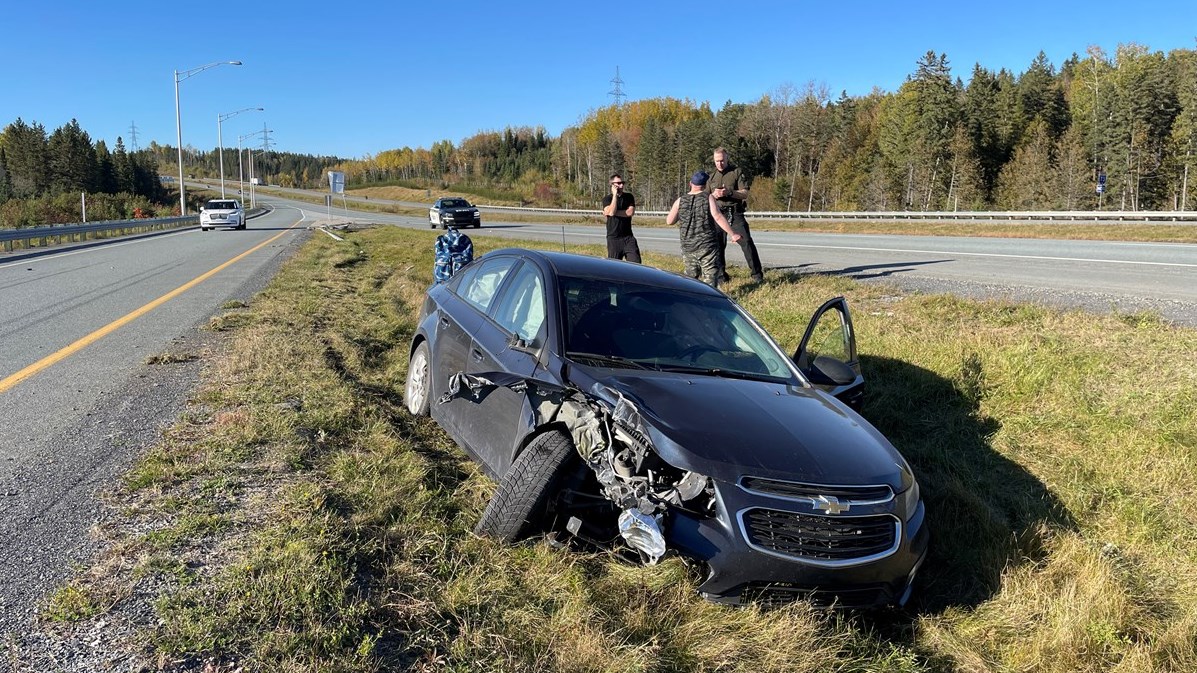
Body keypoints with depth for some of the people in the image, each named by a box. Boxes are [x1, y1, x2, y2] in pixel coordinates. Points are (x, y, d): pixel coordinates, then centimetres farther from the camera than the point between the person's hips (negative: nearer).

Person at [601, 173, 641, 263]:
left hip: (628, 237, 2)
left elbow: (630, 212, -7)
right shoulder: (607, 199, 2)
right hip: (613, 238, -2)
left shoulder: (629, 197, 9)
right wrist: (615, 195, -12)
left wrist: (615, 212, -8)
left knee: (636, 263, -6)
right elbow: (611, 212, -18)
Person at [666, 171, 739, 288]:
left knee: (690, 275, 17)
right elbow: (718, 217, -16)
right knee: (710, 275, -1)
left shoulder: (680, 200, 4)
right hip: (707, 245, -3)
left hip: (687, 247, 4)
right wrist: (733, 234, -16)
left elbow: (669, 221, 9)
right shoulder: (708, 198, -5)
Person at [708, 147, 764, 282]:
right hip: (718, 214, 4)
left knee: (747, 242, -12)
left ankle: (757, 274, -9)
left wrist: (729, 192, -20)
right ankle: (721, 275, 16)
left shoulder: (737, 172, 3)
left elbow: (745, 194, -4)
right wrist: (713, 195, -7)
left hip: (735, 214, -4)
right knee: (718, 245, 5)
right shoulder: (712, 177, 15)